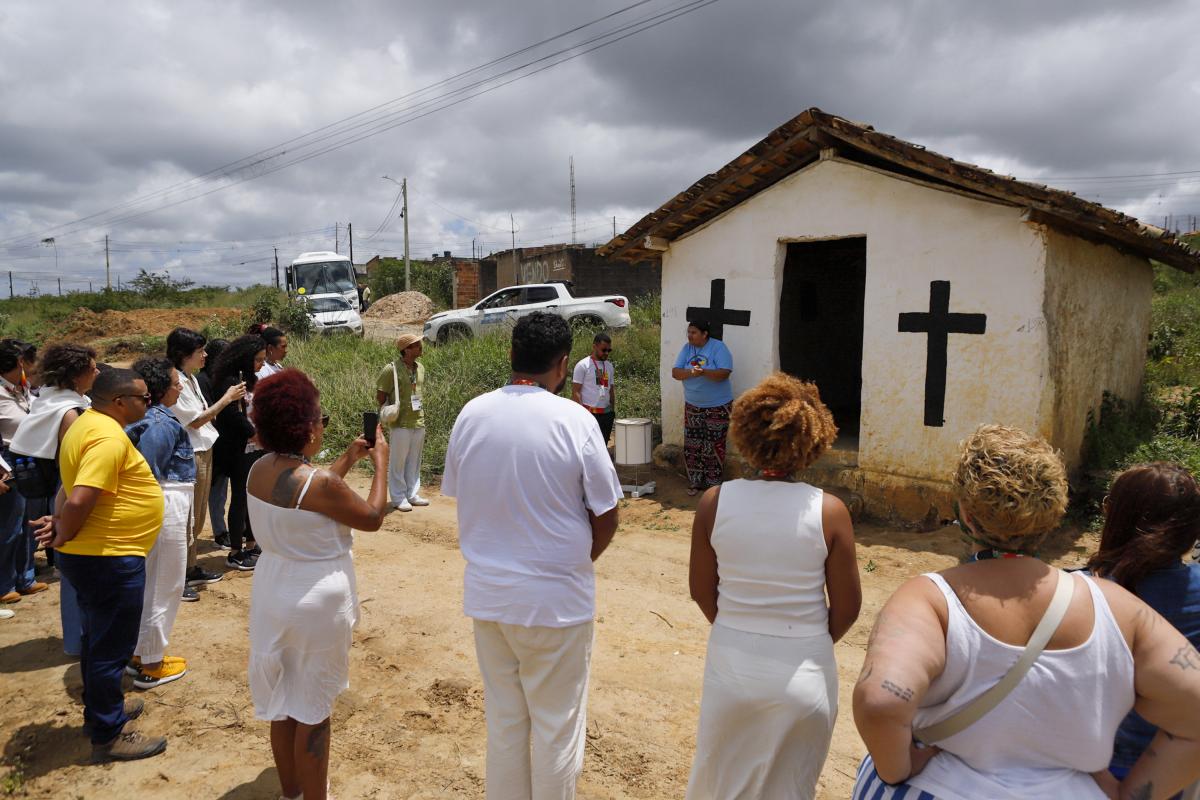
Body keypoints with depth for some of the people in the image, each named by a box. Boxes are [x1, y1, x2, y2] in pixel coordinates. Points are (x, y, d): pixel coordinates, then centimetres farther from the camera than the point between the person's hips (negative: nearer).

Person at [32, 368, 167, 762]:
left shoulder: (89, 423, 8)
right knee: (112, 647, 3)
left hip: (92, 556, 10)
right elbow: (79, 501, -31)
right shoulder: (109, 438, -24)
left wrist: (58, 521, -1)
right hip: (111, 559, -10)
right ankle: (108, 735, 16)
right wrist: (62, 537, -14)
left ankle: (100, 708, 40)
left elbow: (71, 484, 13)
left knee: (99, 639, 23)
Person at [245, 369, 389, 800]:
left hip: (274, 593, 8)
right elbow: (372, 518, -13)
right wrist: (380, 463, -3)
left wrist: (348, 460, 15)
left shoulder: (260, 469, -3)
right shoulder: (319, 481, -27)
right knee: (312, 708, 8)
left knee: (283, 700, 21)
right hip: (316, 601, -8)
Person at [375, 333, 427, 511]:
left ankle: (412, 494, 26)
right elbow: (380, 397, -8)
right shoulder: (392, 369, -13)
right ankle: (398, 498, 13)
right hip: (401, 423, -6)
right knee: (398, 462, 4)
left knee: (414, 461, 14)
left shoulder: (420, 368, 8)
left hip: (418, 422, 7)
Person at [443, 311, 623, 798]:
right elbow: (606, 519, -10)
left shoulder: (471, 415, -4)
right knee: (558, 726, 14)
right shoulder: (575, 421, -16)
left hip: (486, 593, 4)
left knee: (503, 719, 21)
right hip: (556, 599, -4)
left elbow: (457, 495, 6)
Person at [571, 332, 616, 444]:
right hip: (590, 414, -6)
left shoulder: (609, 366, 13)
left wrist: (614, 410, 13)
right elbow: (575, 392, -9)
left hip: (607, 414, 7)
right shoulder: (583, 365, -7)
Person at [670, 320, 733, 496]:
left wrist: (703, 372, -36)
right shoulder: (686, 348, 2)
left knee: (714, 447, 0)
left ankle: (713, 484, 12)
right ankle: (694, 482, 18)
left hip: (718, 406, -4)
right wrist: (691, 372, -25)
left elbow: (724, 373, -22)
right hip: (692, 406, 5)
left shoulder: (719, 348, -12)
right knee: (691, 446, 6)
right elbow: (675, 372, -6)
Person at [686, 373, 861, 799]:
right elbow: (847, 607, -7)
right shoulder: (829, 511, -16)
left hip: (731, 666, 1)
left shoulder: (715, 502, -14)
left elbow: (701, 591, -3)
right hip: (804, 674, -1)